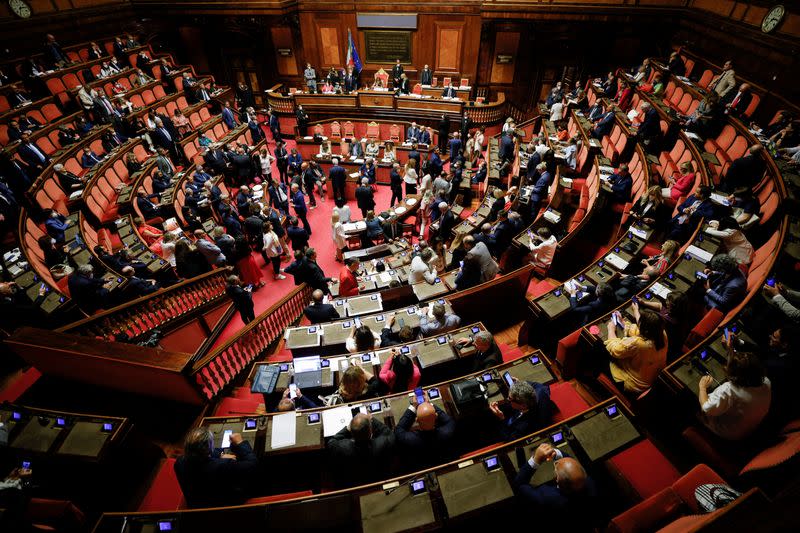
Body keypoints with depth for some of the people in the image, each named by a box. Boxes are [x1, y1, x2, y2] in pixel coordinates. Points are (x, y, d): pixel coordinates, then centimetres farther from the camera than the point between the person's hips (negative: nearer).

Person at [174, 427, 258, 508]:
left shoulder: (180, 463, -24)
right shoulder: (222, 466, -42)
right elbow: (252, 464, -28)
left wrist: (220, 455, -4)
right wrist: (240, 443, -18)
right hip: (226, 506, -5)